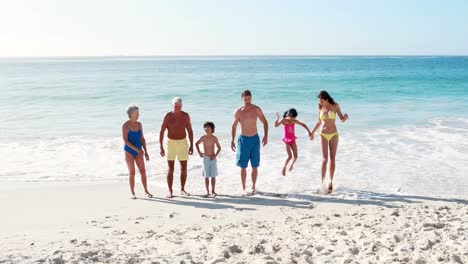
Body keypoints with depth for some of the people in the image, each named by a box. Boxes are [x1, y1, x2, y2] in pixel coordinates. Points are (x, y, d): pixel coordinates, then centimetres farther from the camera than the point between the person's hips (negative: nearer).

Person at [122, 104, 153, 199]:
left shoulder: (139, 124, 4)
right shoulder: (125, 126, -11)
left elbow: (142, 139, 7)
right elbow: (125, 141, -17)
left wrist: (146, 152, 3)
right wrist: (136, 149, -25)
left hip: (138, 151, 4)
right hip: (129, 151, -4)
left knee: (143, 171, -2)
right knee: (132, 172, -1)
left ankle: (146, 191, 7)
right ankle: (132, 193, 11)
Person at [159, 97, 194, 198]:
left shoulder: (186, 116, -3)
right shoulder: (168, 116, -10)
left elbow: (190, 131, 4)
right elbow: (161, 132, -8)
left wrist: (191, 145, -2)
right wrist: (161, 147, -14)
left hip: (183, 143, 2)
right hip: (171, 143, -2)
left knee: (184, 168, 4)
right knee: (170, 169, -1)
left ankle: (182, 190, 18)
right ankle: (170, 191, 9)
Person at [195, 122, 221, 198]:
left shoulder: (214, 138, -6)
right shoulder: (203, 138, -3)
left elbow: (219, 147, 5)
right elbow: (196, 144, 14)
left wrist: (215, 155, -6)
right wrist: (199, 152, 7)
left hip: (212, 158, -1)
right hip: (205, 158, 1)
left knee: (213, 176, 2)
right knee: (206, 176, 4)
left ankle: (213, 191, 11)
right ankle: (207, 192, 11)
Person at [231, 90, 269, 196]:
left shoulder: (256, 109, -3)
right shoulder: (238, 111, -4)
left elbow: (265, 122, 4)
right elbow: (234, 126, 6)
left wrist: (266, 136, -7)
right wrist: (232, 140, 1)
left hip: (255, 139, 1)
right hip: (243, 139, -1)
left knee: (254, 166, 4)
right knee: (243, 166, 1)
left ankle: (253, 187, 17)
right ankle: (243, 189, 10)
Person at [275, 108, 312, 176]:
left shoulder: (294, 121, -1)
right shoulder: (284, 120, -11)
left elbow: (303, 125, 8)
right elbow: (276, 125, -23)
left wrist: (309, 131, 3)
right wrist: (277, 118, -35)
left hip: (293, 140, 4)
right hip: (286, 140, -4)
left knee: (295, 156, -1)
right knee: (290, 156, -15)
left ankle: (292, 165, 32)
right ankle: (284, 168, 7)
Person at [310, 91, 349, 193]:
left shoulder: (335, 106, -5)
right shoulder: (320, 107, 1)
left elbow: (341, 118, 2)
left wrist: (345, 116, -20)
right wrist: (312, 132, 19)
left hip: (333, 134, 0)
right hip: (323, 135, 0)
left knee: (332, 159, 3)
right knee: (324, 159, -10)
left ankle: (331, 182, 16)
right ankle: (322, 183, -8)